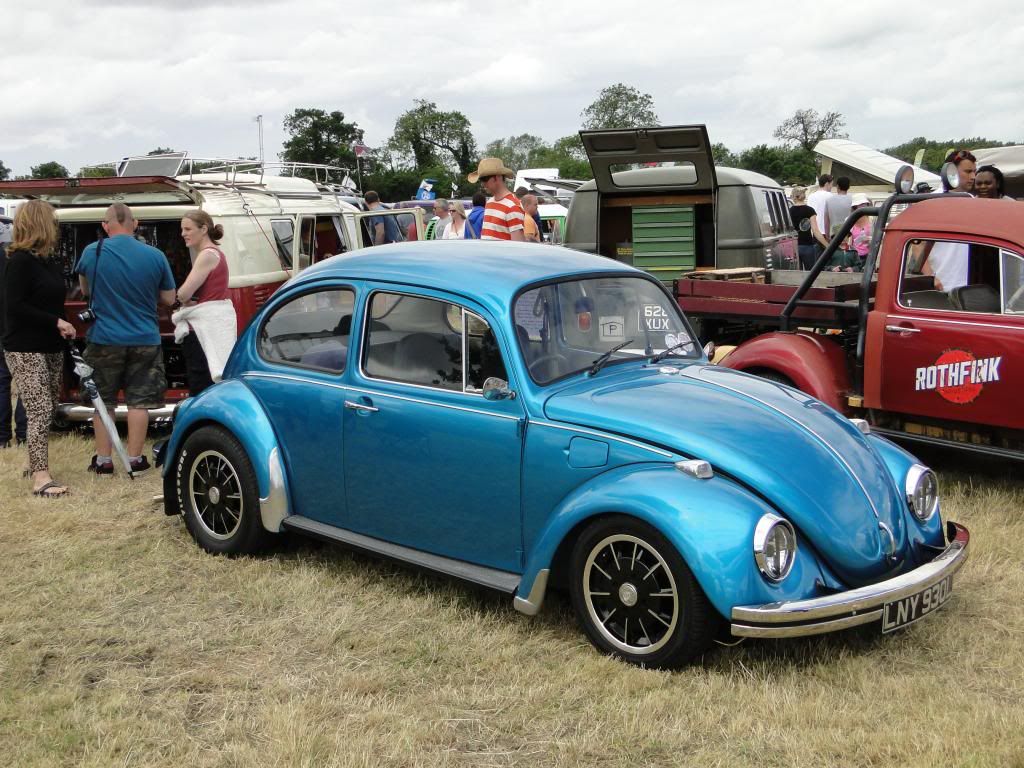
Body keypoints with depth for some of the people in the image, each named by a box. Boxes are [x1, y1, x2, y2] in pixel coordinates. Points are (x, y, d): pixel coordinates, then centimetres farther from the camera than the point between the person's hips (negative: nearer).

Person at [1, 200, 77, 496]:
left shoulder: (48, 261, 12)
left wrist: (63, 326, 4)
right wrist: (55, 322, -19)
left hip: (51, 347, 9)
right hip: (26, 349, -9)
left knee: (47, 410, 13)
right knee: (40, 410, -14)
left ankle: (35, 463, 26)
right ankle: (40, 477, -15)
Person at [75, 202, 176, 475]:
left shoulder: (92, 252, -5)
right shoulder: (155, 256, -5)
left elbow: (85, 290, 11)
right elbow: (168, 299, 4)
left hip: (104, 339, 0)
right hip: (145, 340, 0)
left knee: (102, 400, 12)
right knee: (139, 400, 8)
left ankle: (103, 460, 15)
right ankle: (134, 459, 10)